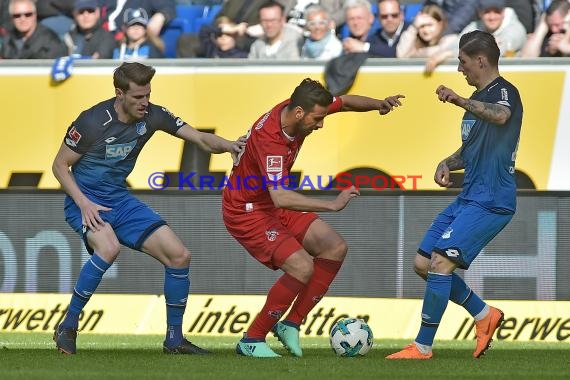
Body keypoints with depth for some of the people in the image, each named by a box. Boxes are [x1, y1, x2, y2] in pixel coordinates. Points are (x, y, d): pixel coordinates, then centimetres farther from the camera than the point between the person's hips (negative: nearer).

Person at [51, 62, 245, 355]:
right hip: (85, 201, -6)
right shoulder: (92, 122, -19)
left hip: (121, 201, 6)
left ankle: (174, 339, 11)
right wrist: (83, 203, -22)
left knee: (179, 256, -4)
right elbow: (60, 165, -9)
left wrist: (227, 145, -26)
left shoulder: (152, 116, -6)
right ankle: (67, 327, -22)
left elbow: (200, 138, -4)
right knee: (109, 247, -37)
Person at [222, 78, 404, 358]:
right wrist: (332, 205, -43)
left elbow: (346, 102, 9)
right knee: (302, 267, -23)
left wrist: (379, 104, -11)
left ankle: (290, 324, 7)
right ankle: (251, 341, -9)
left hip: (273, 205, 9)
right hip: (246, 212, -9)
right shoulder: (269, 138, -34)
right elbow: (281, 198, -44)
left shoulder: (302, 108, -9)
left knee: (335, 248, 1)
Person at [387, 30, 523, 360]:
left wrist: (461, 101, -44)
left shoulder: (504, 92, -12)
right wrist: (447, 164, 10)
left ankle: (423, 347, -13)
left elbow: (501, 115, -38)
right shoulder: (479, 98, 18)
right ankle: (485, 315, 22)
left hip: (492, 201, -10)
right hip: (469, 198, 10)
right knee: (423, 264, 11)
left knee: (441, 262, -19)